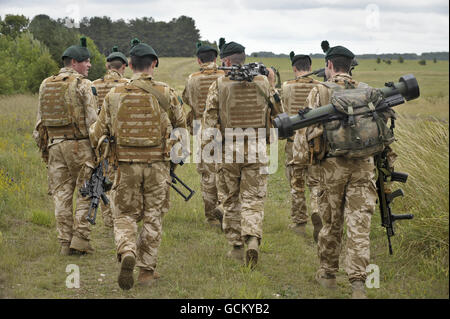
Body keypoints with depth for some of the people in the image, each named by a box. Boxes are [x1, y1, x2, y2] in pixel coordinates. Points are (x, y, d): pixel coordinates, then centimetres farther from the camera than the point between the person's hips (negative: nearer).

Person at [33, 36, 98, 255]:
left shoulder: (46, 85, 12)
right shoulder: (82, 85, -7)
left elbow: (40, 121, 14)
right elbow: (92, 119, -12)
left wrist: (43, 146, 19)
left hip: (54, 145, 6)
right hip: (79, 144, -6)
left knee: (61, 194, 7)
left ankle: (65, 242, 8)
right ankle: (80, 240, -3)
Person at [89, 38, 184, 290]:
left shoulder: (115, 95, -1)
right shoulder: (165, 93, -5)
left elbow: (98, 134, 4)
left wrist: (94, 131, 27)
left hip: (126, 165, 1)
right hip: (157, 165, -1)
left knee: (125, 215, 13)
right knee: (153, 217, 11)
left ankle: (127, 253, -14)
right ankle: (147, 270, 15)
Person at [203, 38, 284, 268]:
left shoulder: (218, 85, -4)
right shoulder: (262, 82, 1)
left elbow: (210, 120, -6)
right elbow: (278, 114, 10)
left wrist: (205, 148, -1)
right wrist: (272, 88, 18)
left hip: (228, 151, -1)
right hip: (256, 150, 1)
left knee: (232, 200, 12)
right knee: (253, 199, 3)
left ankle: (237, 247, 17)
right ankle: (253, 240, -18)